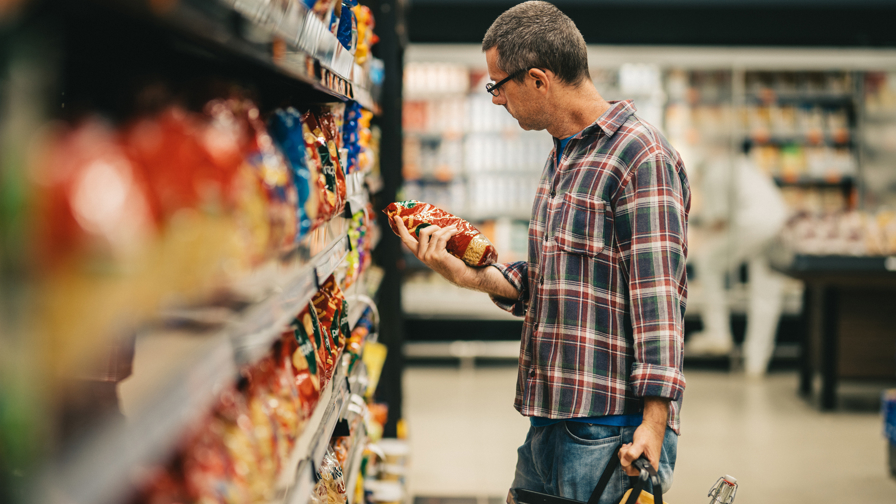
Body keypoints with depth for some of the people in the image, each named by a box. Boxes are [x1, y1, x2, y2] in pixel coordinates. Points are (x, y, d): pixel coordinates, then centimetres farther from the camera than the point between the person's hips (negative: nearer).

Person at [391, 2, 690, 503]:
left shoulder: (641, 156, -13)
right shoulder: (562, 157, 18)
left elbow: (658, 299, -18)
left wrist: (654, 422, -23)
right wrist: (472, 275, 6)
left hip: (615, 429, -9)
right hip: (549, 422, 9)